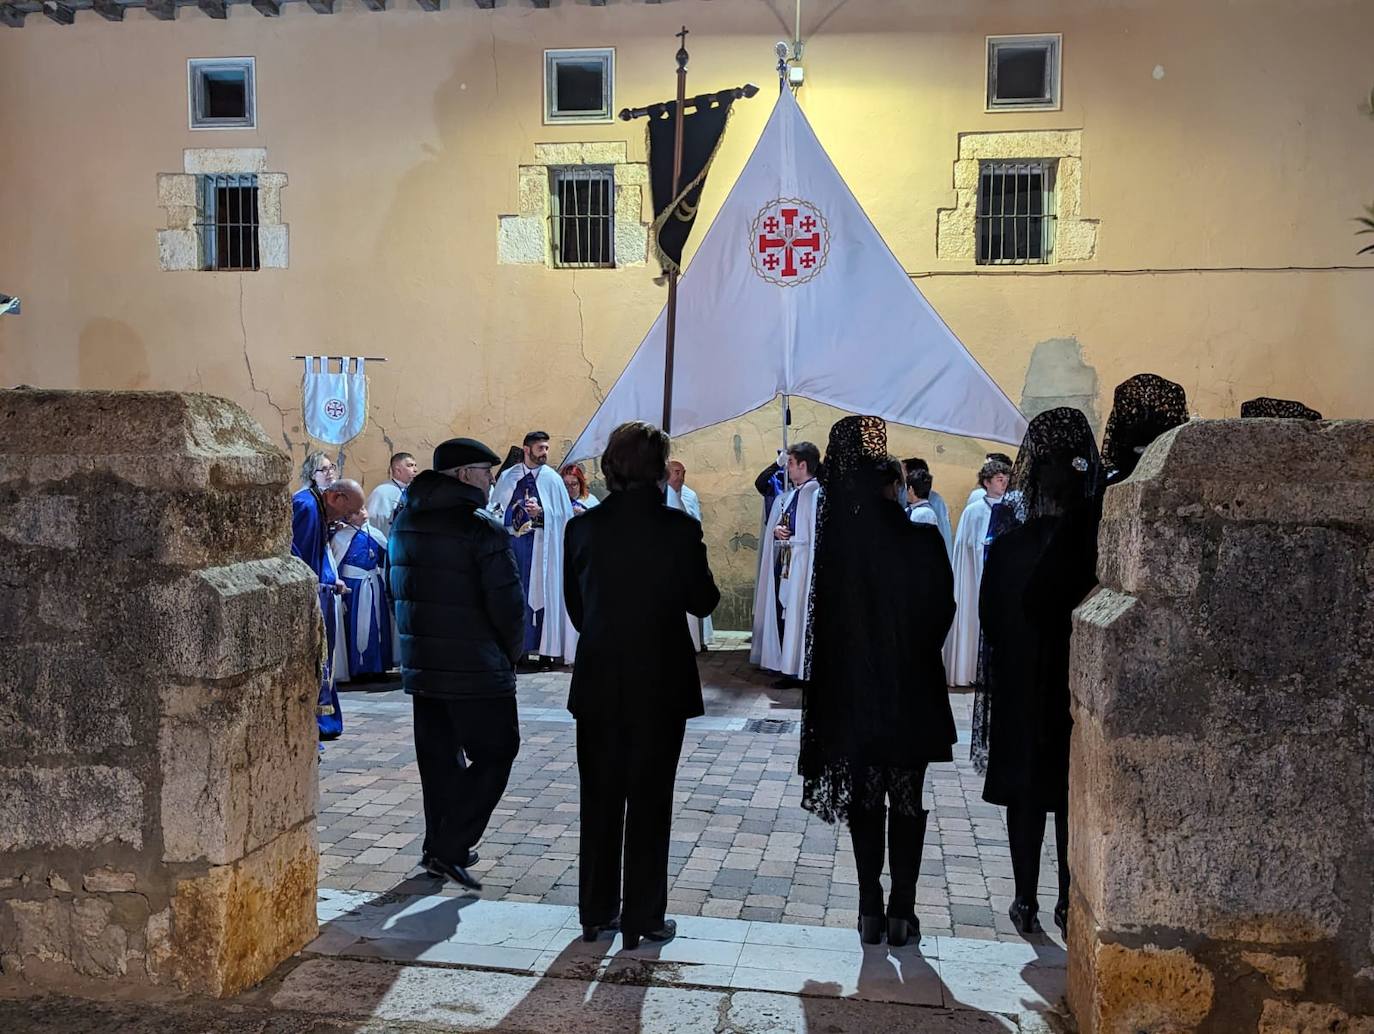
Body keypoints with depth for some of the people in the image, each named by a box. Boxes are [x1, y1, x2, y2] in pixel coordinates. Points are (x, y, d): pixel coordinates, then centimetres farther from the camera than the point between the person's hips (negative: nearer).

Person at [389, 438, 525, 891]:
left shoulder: (405, 521, 9)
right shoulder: (483, 529, -16)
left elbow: (399, 589, 15)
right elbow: (508, 602, -17)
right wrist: (511, 653, 1)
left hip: (421, 663, 8)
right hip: (477, 668, -7)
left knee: (438, 757, 17)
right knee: (494, 755, 4)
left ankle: (440, 845, 26)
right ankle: (450, 848, 0)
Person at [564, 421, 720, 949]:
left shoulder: (583, 526, -4)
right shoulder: (679, 528, -12)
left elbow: (575, 604, 5)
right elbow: (703, 601, -3)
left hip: (598, 682, 3)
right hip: (661, 683, -2)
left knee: (600, 798, 15)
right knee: (650, 801, 9)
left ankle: (597, 911, 25)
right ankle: (644, 918, 16)